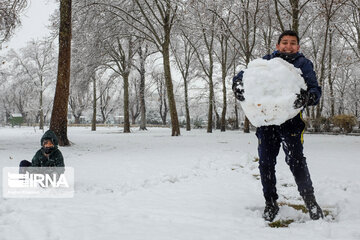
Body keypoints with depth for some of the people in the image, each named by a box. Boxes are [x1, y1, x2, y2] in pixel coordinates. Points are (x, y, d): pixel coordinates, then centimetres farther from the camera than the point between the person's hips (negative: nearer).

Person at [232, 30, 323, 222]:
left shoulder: (304, 64, 8)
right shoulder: (266, 61, 14)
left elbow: (315, 90, -2)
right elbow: (243, 75, 13)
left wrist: (307, 97, -26)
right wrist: (238, 84, -11)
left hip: (291, 120, -2)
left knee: (296, 161, -9)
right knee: (265, 163, 5)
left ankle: (310, 200, 11)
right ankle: (270, 202, 22)